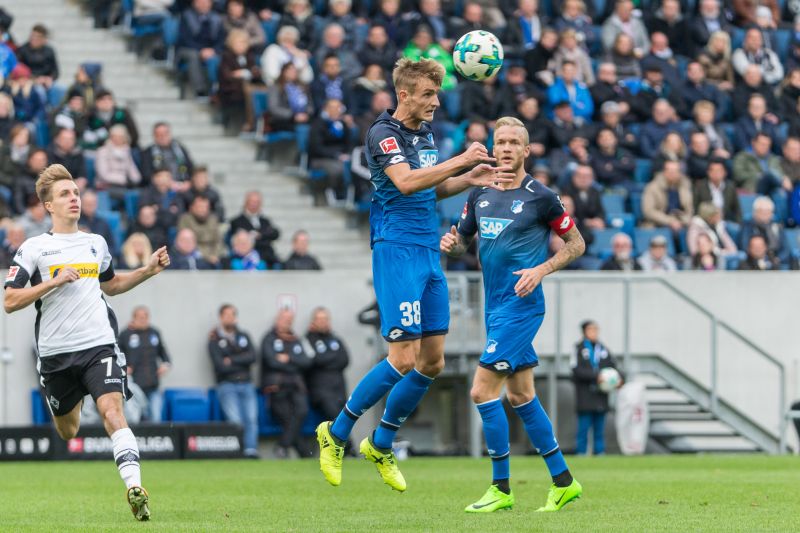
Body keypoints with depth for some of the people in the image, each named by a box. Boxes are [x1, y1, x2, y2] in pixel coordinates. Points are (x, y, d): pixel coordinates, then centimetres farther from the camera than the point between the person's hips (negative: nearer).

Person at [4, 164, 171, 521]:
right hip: (56, 354, -1)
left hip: (99, 345, 1)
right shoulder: (34, 249, 0)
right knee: (68, 432, 12)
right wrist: (53, 282, -15)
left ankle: (134, 488, -33)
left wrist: (149, 270, 16)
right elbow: (10, 302, -6)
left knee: (112, 410, -21)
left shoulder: (96, 244, 13)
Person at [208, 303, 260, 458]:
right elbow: (220, 366, -8)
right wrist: (241, 363, 1)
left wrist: (232, 360, -7)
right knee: (236, 420, -20)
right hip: (227, 385, -4)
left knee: (251, 419, -13)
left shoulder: (244, 336, 17)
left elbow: (252, 357, 1)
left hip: (246, 384, 4)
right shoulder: (215, 340, 4)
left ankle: (251, 450, -19)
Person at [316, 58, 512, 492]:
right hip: (396, 249, -9)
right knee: (404, 358, -14)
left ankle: (381, 444, 22)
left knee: (432, 362, 7)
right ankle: (336, 433, 2)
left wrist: (469, 180, 9)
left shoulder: (425, 132, 15)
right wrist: (461, 161, -25)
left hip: (429, 252, 9)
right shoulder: (383, 133, -11)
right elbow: (405, 182, -27)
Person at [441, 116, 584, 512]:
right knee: (520, 395, 11)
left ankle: (501, 488, -3)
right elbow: (463, 238, 20)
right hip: (496, 306, 8)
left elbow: (576, 244, 0)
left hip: (521, 305, -8)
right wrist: (451, 243, -3)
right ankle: (563, 482, 20)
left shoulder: (540, 197, -8)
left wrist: (541, 270, -14)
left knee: (483, 390, -12)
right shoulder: (481, 194, 9)